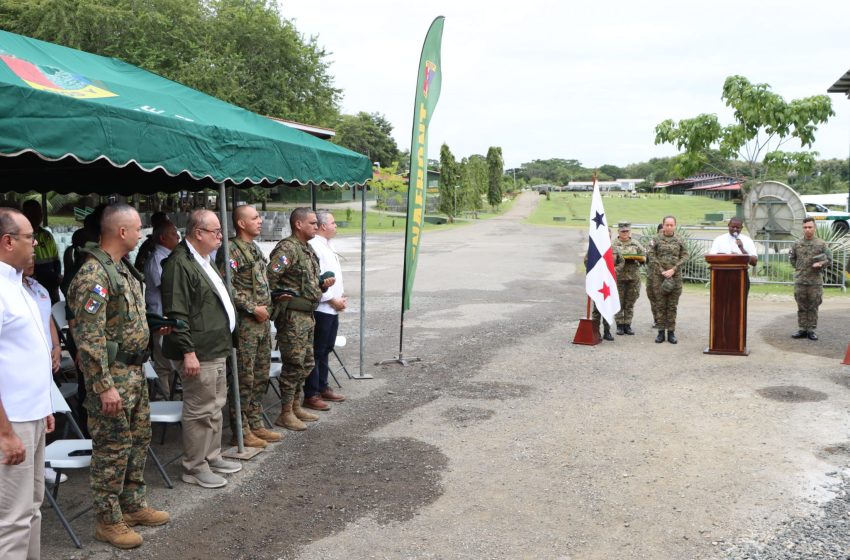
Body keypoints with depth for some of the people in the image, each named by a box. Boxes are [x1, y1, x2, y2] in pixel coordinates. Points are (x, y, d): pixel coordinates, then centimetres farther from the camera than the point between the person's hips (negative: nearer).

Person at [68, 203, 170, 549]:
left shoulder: (122, 267, 10)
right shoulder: (93, 274, -20)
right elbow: (89, 337, -23)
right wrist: (104, 386, -23)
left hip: (134, 370, 10)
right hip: (112, 374, -9)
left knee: (138, 439, 18)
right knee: (112, 448, 1)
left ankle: (133, 505, 32)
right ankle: (108, 521, 15)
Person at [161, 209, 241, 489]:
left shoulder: (203, 261, 15)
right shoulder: (179, 264, -18)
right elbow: (176, 314, -22)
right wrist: (188, 352, -23)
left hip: (216, 349, 10)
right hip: (198, 353, -10)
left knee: (215, 406, 19)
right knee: (200, 411, -1)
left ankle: (212, 457, 32)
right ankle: (194, 468, 11)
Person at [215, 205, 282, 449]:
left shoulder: (255, 249, 16)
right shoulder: (232, 250, -13)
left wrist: (266, 307, 14)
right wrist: (252, 308, -18)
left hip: (262, 322, 9)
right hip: (244, 324, -9)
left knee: (261, 377, 14)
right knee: (244, 379, -3)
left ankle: (255, 424, 24)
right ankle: (240, 432, 6)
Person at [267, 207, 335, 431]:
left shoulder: (308, 249, 16)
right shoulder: (287, 248, -16)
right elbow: (270, 277, -24)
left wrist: (323, 285, 5)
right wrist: (282, 299, -14)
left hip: (307, 315, 10)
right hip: (293, 316, -10)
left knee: (306, 364, 15)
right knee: (293, 365, -4)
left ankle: (296, 407, 27)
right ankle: (285, 414, 6)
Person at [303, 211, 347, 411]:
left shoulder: (328, 245, 15)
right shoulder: (314, 246, -17)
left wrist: (342, 295, 10)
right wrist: (332, 300, -15)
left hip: (333, 308, 10)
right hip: (321, 308, -10)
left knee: (326, 350, 17)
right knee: (316, 352, -2)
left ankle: (323, 387, 28)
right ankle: (311, 395, 5)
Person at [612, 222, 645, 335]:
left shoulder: (636, 244, 11)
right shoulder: (613, 245, 5)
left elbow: (644, 258, 9)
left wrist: (636, 257, -11)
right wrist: (617, 258, -15)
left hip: (633, 277, 2)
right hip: (618, 276, -2)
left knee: (630, 303, 5)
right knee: (618, 303, 1)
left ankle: (627, 325, 13)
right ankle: (619, 325, 9)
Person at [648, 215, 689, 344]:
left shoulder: (679, 240, 4)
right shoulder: (657, 239, 2)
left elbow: (685, 256, 2)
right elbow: (652, 255, -1)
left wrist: (673, 269, -11)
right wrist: (662, 271, -10)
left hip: (675, 275, 1)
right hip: (659, 275, 0)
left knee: (673, 306, 3)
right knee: (661, 305, 3)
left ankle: (671, 332, 9)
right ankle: (661, 331, 10)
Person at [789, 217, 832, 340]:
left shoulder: (821, 244, 0)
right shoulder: (797, 244, 6)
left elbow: (829, 258, 3)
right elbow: (791, 257, 19)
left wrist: (820, 264, -16)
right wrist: (797, 268, 8)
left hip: (815, 281, -2)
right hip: (800, 281, 2)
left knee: (813, 307, 4)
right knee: (802, 307, 6)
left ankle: (811, 330, 11)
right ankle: (802, 329, 13)